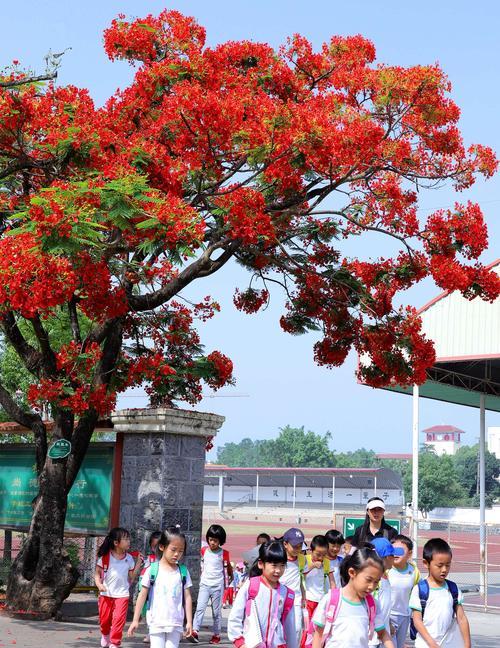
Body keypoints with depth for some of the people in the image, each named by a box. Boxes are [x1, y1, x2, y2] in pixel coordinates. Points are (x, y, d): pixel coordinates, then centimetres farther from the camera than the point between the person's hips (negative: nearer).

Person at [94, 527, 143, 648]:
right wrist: (99, 584, -18)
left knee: (119, 619, -8)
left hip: (122, 594, 1)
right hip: (106, 593, -1)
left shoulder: (129, 558, 2)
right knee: (104, 619, 11)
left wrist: (138, 564, -3)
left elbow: (131, 578, 4)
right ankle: (105, 635, 42)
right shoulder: (105, 556, -5)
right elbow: (97, 573, 0)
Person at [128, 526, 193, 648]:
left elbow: (187, 598, 5)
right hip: (156, 622, -2)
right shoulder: (152, 570, -3)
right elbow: (142, 595, 0)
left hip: (175, 623, 2)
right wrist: (135, 620, -1)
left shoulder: (183, 572, 3)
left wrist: (189, 621, 1)